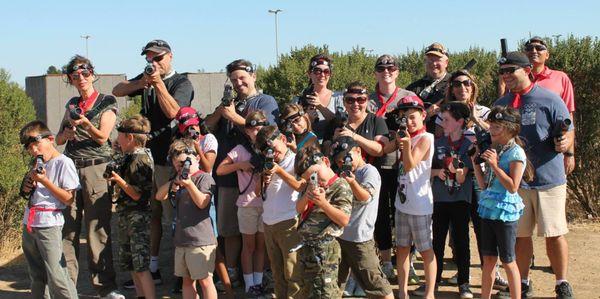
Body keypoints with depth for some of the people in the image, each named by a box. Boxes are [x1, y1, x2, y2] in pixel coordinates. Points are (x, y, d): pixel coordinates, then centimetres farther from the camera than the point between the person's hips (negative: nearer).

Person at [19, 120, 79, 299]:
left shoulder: (63, 163, -9)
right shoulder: (38, 165, 15)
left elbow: (69, 199, -13)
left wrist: (44, 181, -17)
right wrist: (27, 188, 4)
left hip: (49, 225, -8)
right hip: (29, 223, 8)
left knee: (56, 276, -11)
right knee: (37, 277, 15)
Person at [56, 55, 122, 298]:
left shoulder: (107, 103, 6)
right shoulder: (71, 105, 19)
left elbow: (102, 137, -4)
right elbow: (59, 139, 16)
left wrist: (85, 123, -22)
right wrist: (69, 129, -6)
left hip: (95, 169, -4)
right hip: (70, 167, 4)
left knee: (98, 230, -7)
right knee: (67, 229, -1)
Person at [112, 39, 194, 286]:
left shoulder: (182, 83, -5)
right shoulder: (147, 78, 13)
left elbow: (172, 112, -20)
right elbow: (117, 91, 4)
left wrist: (158, 83, -22)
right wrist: (141, 83, -13)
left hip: (169, 159, -6)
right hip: (147, 154, 6)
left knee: (174, 215, -2)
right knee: (151, 213, 11)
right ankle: (152, 269, 19)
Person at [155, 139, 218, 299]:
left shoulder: (204, 178, -6)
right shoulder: (178, 179, 17)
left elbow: (202, 202, -16)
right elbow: (159, 196, 9)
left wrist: (189, 183, -27)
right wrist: (174, 182, -6)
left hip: (200, 240, -8)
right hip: (181, 239, 8)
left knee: (204, 280, -5)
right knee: (187, 279, 13)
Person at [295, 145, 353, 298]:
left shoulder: (341, 187, -11)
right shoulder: (313, 186, 15)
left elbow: (344, 220, -16)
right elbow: (299, 209, 11)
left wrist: (323, 203, -24)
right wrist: (307, 195, -9)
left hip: (325, 249, -9)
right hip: (307, 246, 9)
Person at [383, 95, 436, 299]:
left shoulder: (425, 138, -11)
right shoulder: (406, 136, 8)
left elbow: (409, 166, -17)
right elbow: (385, 150, 0)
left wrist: (407, 144, -30)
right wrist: (398, 140, -12)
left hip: (420, 204, -7)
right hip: (402, 200, 7)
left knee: (425, 249, 2)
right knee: (401, 248, 12)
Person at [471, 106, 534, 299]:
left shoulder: (516, 153, -11)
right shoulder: (494, 150, 11)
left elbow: (512, 186, -18)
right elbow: (483, 185, 11)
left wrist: (494, 165, -19)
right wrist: (475, 161, 4)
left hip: (505, 212, -7)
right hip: (488, 209, 7)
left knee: (507, 261, 1)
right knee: (488, 259, 11)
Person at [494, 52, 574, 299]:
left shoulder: (549, 100, -6)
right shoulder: (501, 104, 9)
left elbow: (568, 132, -4)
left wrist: (563, 143, -25)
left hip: (549, 178, -4)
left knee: (554, 234, 2)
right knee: (520, 234, 10)